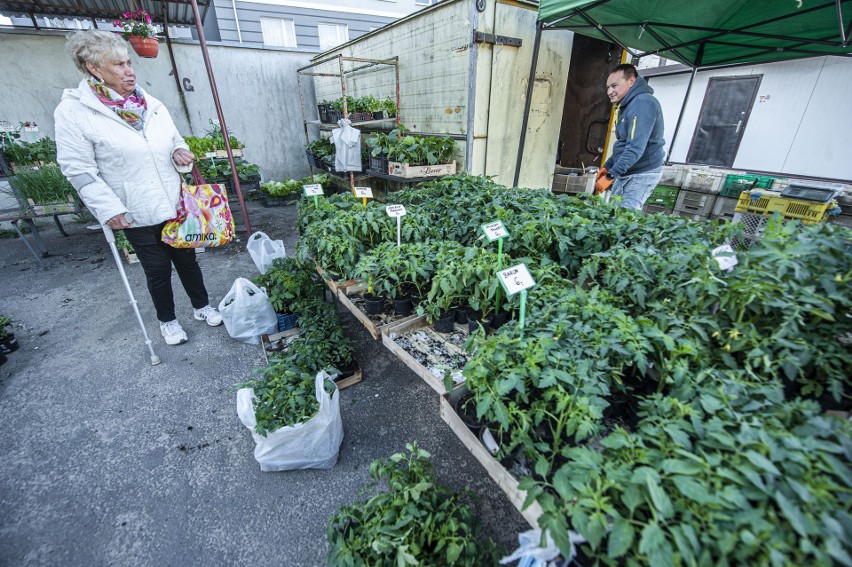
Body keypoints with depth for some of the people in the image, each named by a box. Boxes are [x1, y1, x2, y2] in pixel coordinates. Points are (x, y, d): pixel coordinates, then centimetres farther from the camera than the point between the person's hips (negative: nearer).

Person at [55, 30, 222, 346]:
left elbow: (175, 139, 18)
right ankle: (167, 320, 29)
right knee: (157, 268, 7)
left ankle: (201, 306, 32)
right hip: (136, 213, -3)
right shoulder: (73, 111, -9)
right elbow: (79, 170, -10)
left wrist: (179, 152, -5)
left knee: (187, 258, 13)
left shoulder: (152, 104, 5)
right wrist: (108, 209, -17)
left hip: (174, 204, 4)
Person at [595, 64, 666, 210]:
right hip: (625, 172, 10)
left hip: (642, 173, -10)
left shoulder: (643, 103, -19)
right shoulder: (626, 105, 14)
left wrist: (610, 175, -31)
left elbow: (636, 147, -29)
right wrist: (607, 166, 17)